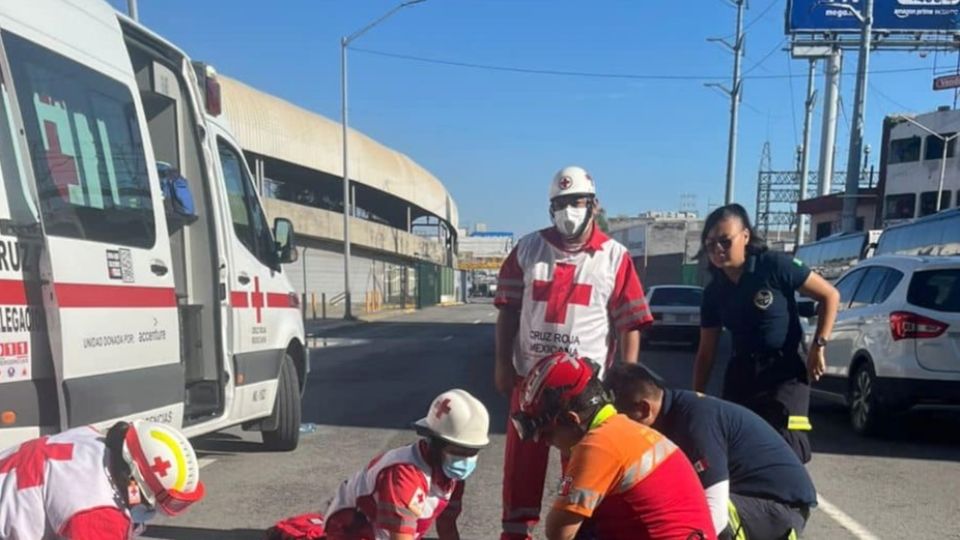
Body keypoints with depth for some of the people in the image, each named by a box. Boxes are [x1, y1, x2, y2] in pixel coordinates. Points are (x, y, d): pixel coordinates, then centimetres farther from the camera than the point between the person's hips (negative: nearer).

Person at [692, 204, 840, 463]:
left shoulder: (775, 266, -11)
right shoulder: (714, 292, 2)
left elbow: (830, 296, -3)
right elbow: (706, 352, 7)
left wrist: (818, 345, -11)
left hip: (785, 372, -5)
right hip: (740, 374, 5)